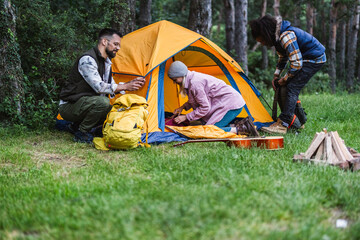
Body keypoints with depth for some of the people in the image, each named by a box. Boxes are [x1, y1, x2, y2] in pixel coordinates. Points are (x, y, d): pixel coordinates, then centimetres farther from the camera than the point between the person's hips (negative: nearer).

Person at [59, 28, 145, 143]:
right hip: (68, 106, -10)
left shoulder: (106, 62, 12)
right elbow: (99, 87, -26)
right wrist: (125, 87, -21)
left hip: (84, 104, 10)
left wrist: (131, 83, 0)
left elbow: (111, 86, 15)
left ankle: (78, 126, 10)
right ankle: (81, 133, -12)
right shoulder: (87, 59, -20)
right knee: (103, 102, -31)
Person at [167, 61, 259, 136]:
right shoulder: (192, 77, 11)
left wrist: (185, 117, -11)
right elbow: (196, 99, 26)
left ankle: (238, 130, -17)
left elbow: (205, 108, -18)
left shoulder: (195, 83, -21)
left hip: (232, 104, -11)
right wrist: (183, 107, 12)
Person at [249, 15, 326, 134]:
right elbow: (283, 58, 17)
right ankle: (296, 121, 18)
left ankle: (282, 125, -18)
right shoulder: (278, 36, 1)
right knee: (289, 88, 10)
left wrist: (285, 79, -14)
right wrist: (276, 76, 8)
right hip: (307, 58, 10)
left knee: (292, 88, -16)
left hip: (315, 59, -10)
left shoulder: (286, 37, -30)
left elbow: (296, 63, -28)